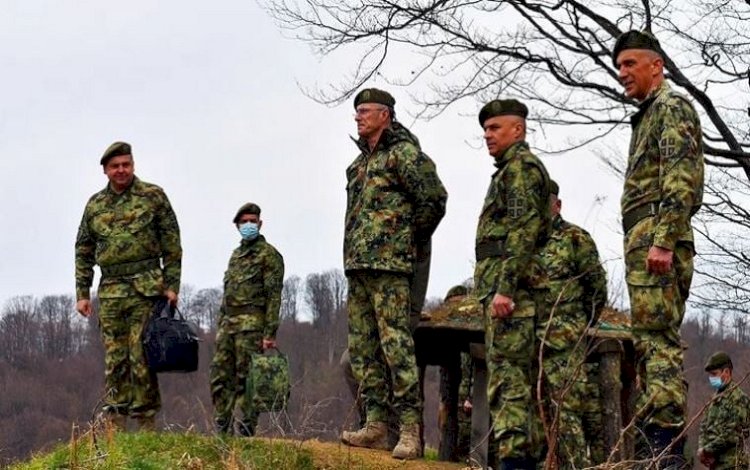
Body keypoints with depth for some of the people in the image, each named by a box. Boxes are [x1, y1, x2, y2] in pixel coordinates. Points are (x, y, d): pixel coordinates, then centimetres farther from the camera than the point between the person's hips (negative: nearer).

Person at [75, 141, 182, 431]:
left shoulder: (153, 197, 3)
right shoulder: (95, 205, 13)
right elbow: (83, 252, 16)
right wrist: (82, 293, 10)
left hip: (146, 288, -3)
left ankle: (146, 423, -2)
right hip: (110, 291, 4)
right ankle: (115, 426, 6)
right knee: (114, 358, 3)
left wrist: (171, 285, -4)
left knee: (141, 357, -7)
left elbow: (172, 244, 2)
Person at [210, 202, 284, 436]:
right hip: (228, 323, 7)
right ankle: (223, 430, 7)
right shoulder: (235, 255, 22)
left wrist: (270, 333, -16)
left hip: (251, 323, -7)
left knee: (245, 381, -8)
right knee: (220, 377, 3)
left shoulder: (269, 254, -2)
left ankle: (246, 432, -6)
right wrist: (220, 326, 18)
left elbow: (274, 296, -9)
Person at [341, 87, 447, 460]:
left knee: (396, 344, -13)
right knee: (362, 347, 8)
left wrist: (410, 238, -2)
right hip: (357, 265, 9)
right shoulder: (361, 161, 21)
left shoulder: (403, 152, -6)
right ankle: (375, 426, 12)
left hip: (389, 265, -9)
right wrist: (352, 256, 17)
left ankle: (411, 431, -14)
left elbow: (434, 199, -11)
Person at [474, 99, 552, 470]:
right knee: (520, 376, 9)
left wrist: (504, 287, -24)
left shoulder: (521, 166, -6)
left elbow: (523, 230, -17)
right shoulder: (510, 171, 25)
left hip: (510, 285, -11)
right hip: (512, 288, 11)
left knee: (507, 373, -16)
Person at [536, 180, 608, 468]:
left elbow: (597, 288, 2)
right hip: (525, 343, 6)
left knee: (564, 412, -12)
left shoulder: (575, 238, -1)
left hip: (562, 345, -6)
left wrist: (577, 325, 7)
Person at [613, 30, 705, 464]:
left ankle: (667, 447, -19)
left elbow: (681, 175, -16)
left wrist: (663, 240, -25)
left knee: (659, 338, -15)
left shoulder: (671, 106, -3)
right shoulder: (648, 116, 27)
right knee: (652, 342, 8)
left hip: (655, 233, -11)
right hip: (646, 242, 11)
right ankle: (658, 445, 9)